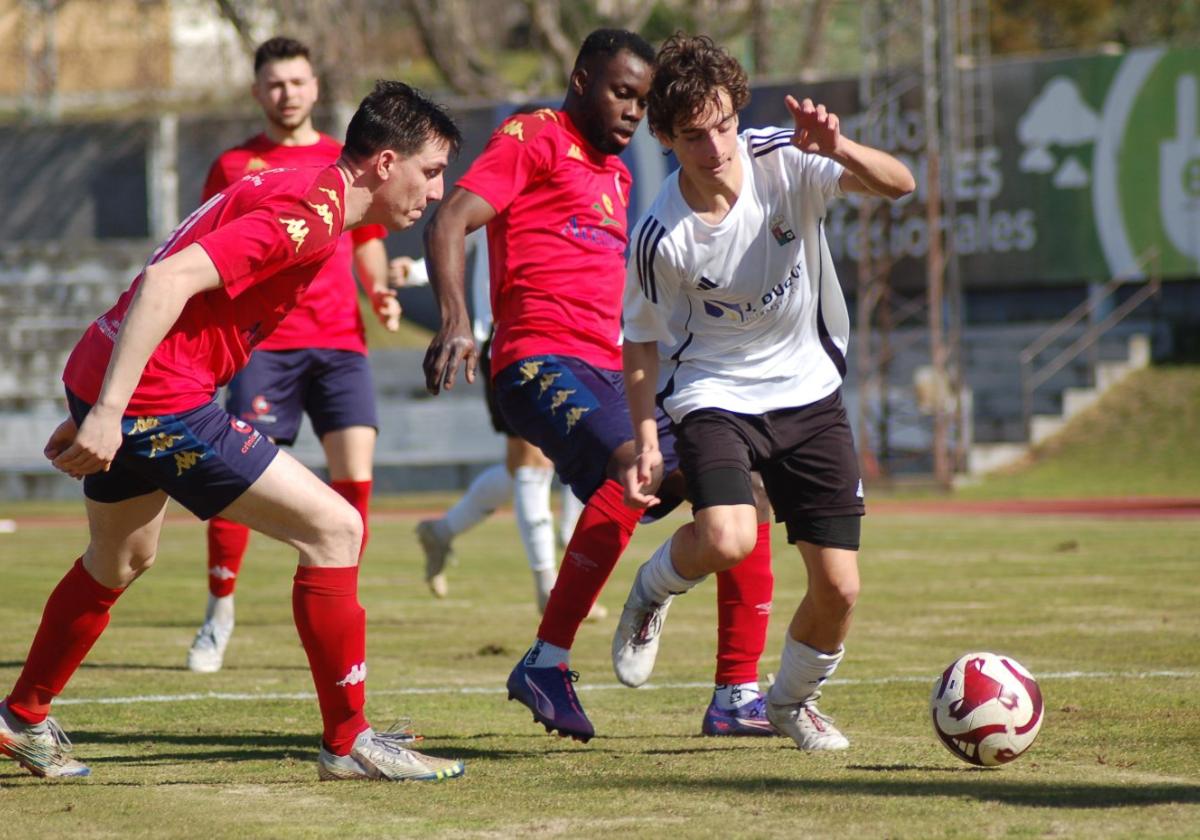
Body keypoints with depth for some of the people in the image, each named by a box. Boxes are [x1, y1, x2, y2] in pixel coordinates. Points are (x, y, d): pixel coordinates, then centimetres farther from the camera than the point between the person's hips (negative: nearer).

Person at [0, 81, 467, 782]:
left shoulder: (296, 193, 15)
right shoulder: (309, 213, -17)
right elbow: (170, 280, -27)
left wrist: (97, 406, 24)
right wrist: (106, 411, -30)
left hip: (102, 374, 11)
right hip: (157, 400, -11)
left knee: (122, 561, 32)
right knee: (335, 528, -8)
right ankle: (348, 743, -2)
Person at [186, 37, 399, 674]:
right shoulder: (234, 167, 9)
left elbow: (368, 243, 22)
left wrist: (380, 293, 4)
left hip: (338, 340, 2)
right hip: (264, 343, -2)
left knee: (354, 476, -10)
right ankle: (219, 617, 7)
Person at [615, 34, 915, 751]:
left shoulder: (782, 161, -15)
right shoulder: (662, 236, -17)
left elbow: (898, 185, -25)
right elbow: (643, 341, -2)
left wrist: (839, 150, -44)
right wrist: (646, 440, -9)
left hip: (810, 394, 2)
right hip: (715, 394, -2)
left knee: (840, 587, -2)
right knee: (727, 541, -31)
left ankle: (793, 700, 29)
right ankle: (653, 589, 6)